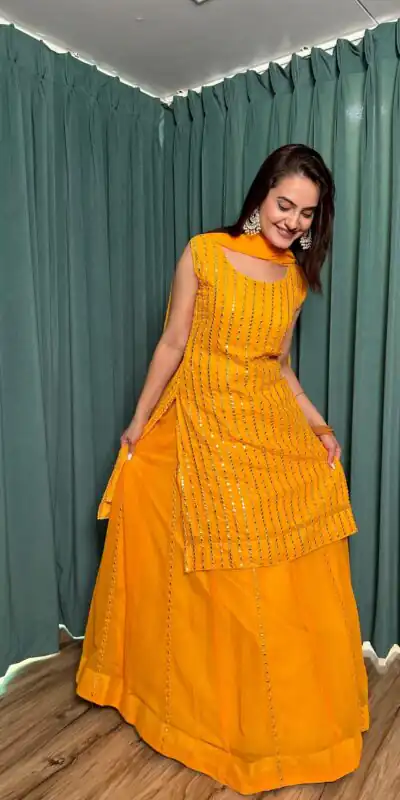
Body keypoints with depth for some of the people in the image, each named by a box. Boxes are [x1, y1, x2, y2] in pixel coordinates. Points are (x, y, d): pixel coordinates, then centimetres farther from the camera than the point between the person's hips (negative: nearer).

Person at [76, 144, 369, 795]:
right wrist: (139, 422, 3)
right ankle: (224, 713, 29)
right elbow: (172, 345, -1)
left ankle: (291, 708, 36)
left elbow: (279, 365, 13)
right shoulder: (203, 254, -5)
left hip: (275, 433, 5)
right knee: (223, 579, 4)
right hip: (205, 430, -4)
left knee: (295, 573, 10)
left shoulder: (297, 276, 7)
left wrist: (317, 425, 3)